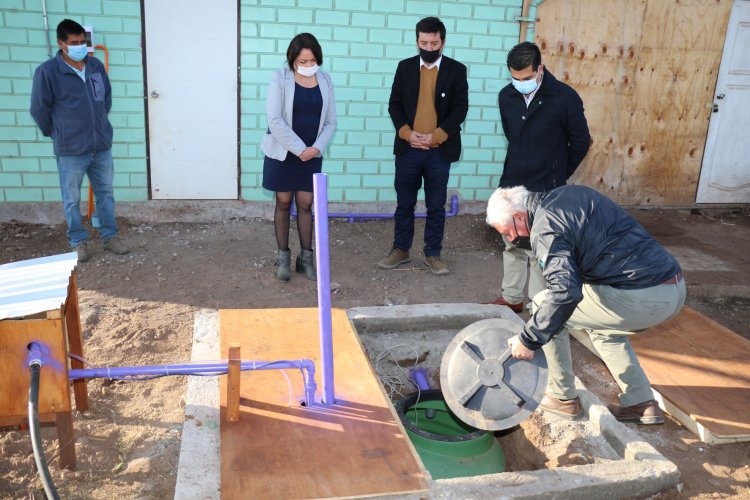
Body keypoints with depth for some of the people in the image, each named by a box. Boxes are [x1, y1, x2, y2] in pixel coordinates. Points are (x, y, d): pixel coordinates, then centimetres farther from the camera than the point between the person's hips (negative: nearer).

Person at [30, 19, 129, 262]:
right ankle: (79, 242, 23)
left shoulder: (96, 65, 2)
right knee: (72, 199, 8)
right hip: (70, 150, -4)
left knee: (106, 193, 14)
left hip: (102, 145, 4)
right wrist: (57, 134, 5)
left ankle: (110, 237, 27)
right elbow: (39, 110, -5)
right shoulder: (47, 71, -13)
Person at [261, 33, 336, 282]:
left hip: (312, 154, 2)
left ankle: (306, 257, 16)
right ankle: (283, 256, 17)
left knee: (305, 205, 6)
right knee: (283, 203, 6)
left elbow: (331, 120, 3)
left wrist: (316, 147, -12)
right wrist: (299, 148, -17)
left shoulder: (325, 79, 0)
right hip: (283, 153, -2)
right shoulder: (280, 78, -10)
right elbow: (275, 120, -16)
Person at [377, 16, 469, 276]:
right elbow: (394, 104, 4)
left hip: (440, 151, -1)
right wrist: (407, 133, -11)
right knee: (404, 203, 9)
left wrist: (436, 136, -14)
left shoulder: (456, 70, 0)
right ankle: (400, 250, 23)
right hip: (408, 149, 1)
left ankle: (433, 254, 18)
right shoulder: (405, 67, 6)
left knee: (436, 206, 6)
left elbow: (460, 108, -4)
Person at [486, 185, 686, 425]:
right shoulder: (569, 193, 17)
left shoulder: (545, 228, -10)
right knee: (602, 326, 33)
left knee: (543, 305, 4)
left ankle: (563, 397, 17)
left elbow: (565, 292, -21)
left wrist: (528, 340, -12)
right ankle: (642, 403, 27)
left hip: (640, 297, -9)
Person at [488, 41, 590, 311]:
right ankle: (512, 298, 30)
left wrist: (559, 173, 7)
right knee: (512, 244, 15)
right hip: (512, 184, 5)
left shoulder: (564, 97, -14)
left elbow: (581, 142, -2)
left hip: (546, 190, -5)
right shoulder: (506, 96, 0)